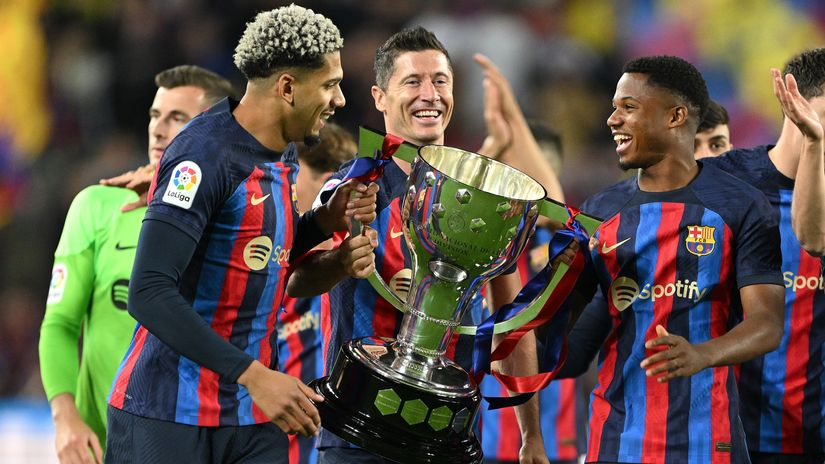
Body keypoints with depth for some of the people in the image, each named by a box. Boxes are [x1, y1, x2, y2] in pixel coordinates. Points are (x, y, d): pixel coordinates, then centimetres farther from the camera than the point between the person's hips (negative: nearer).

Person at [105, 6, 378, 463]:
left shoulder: (282, 157, 10)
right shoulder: (205, 154, -18)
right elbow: (150, 293, -25)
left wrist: (324, 221, 4)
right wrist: (253, 374, -29)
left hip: (255, 417, 8)